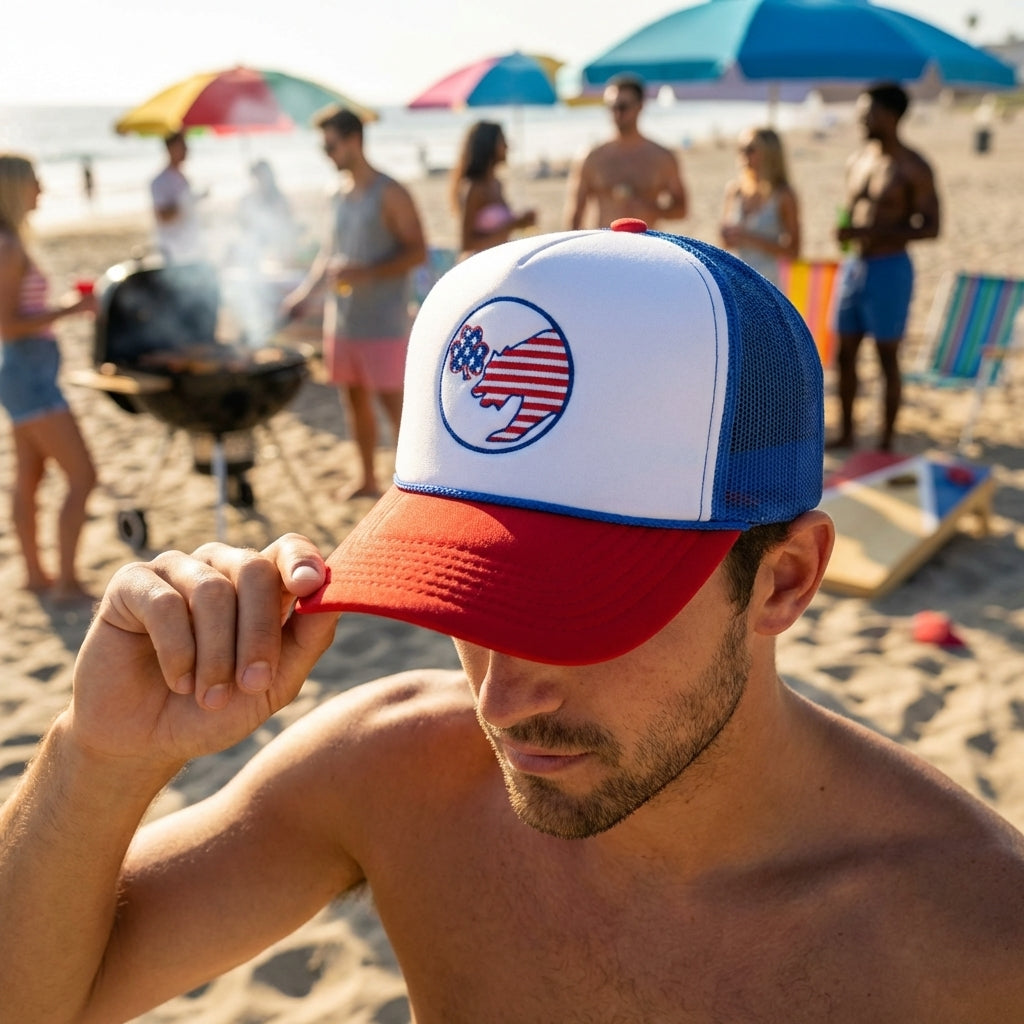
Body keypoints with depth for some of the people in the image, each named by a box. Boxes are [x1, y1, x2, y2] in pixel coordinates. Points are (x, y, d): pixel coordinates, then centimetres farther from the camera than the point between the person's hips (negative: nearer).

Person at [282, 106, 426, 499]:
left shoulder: (390, 194, -8)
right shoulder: (340, 195, 13)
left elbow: (417, 252, -13)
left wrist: (366, 273, -23)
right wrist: (303, 293, 7)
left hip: (383, 321, -7)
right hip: (342, 317, 7)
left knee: (391, 400, -4)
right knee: (355, 398, 12)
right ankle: (368, 480, 25)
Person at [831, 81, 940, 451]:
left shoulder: (913, 168, -10)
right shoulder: (857, 161, 10)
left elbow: (931, 227, -13)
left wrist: (871, 231, -21)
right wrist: (844, 231, -4)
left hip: (889, 269, -6)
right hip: (853, 266, 7)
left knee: (887, 359, 1)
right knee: (845, 355, 10)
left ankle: (886, 442, 10)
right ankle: (846, 432, 23)